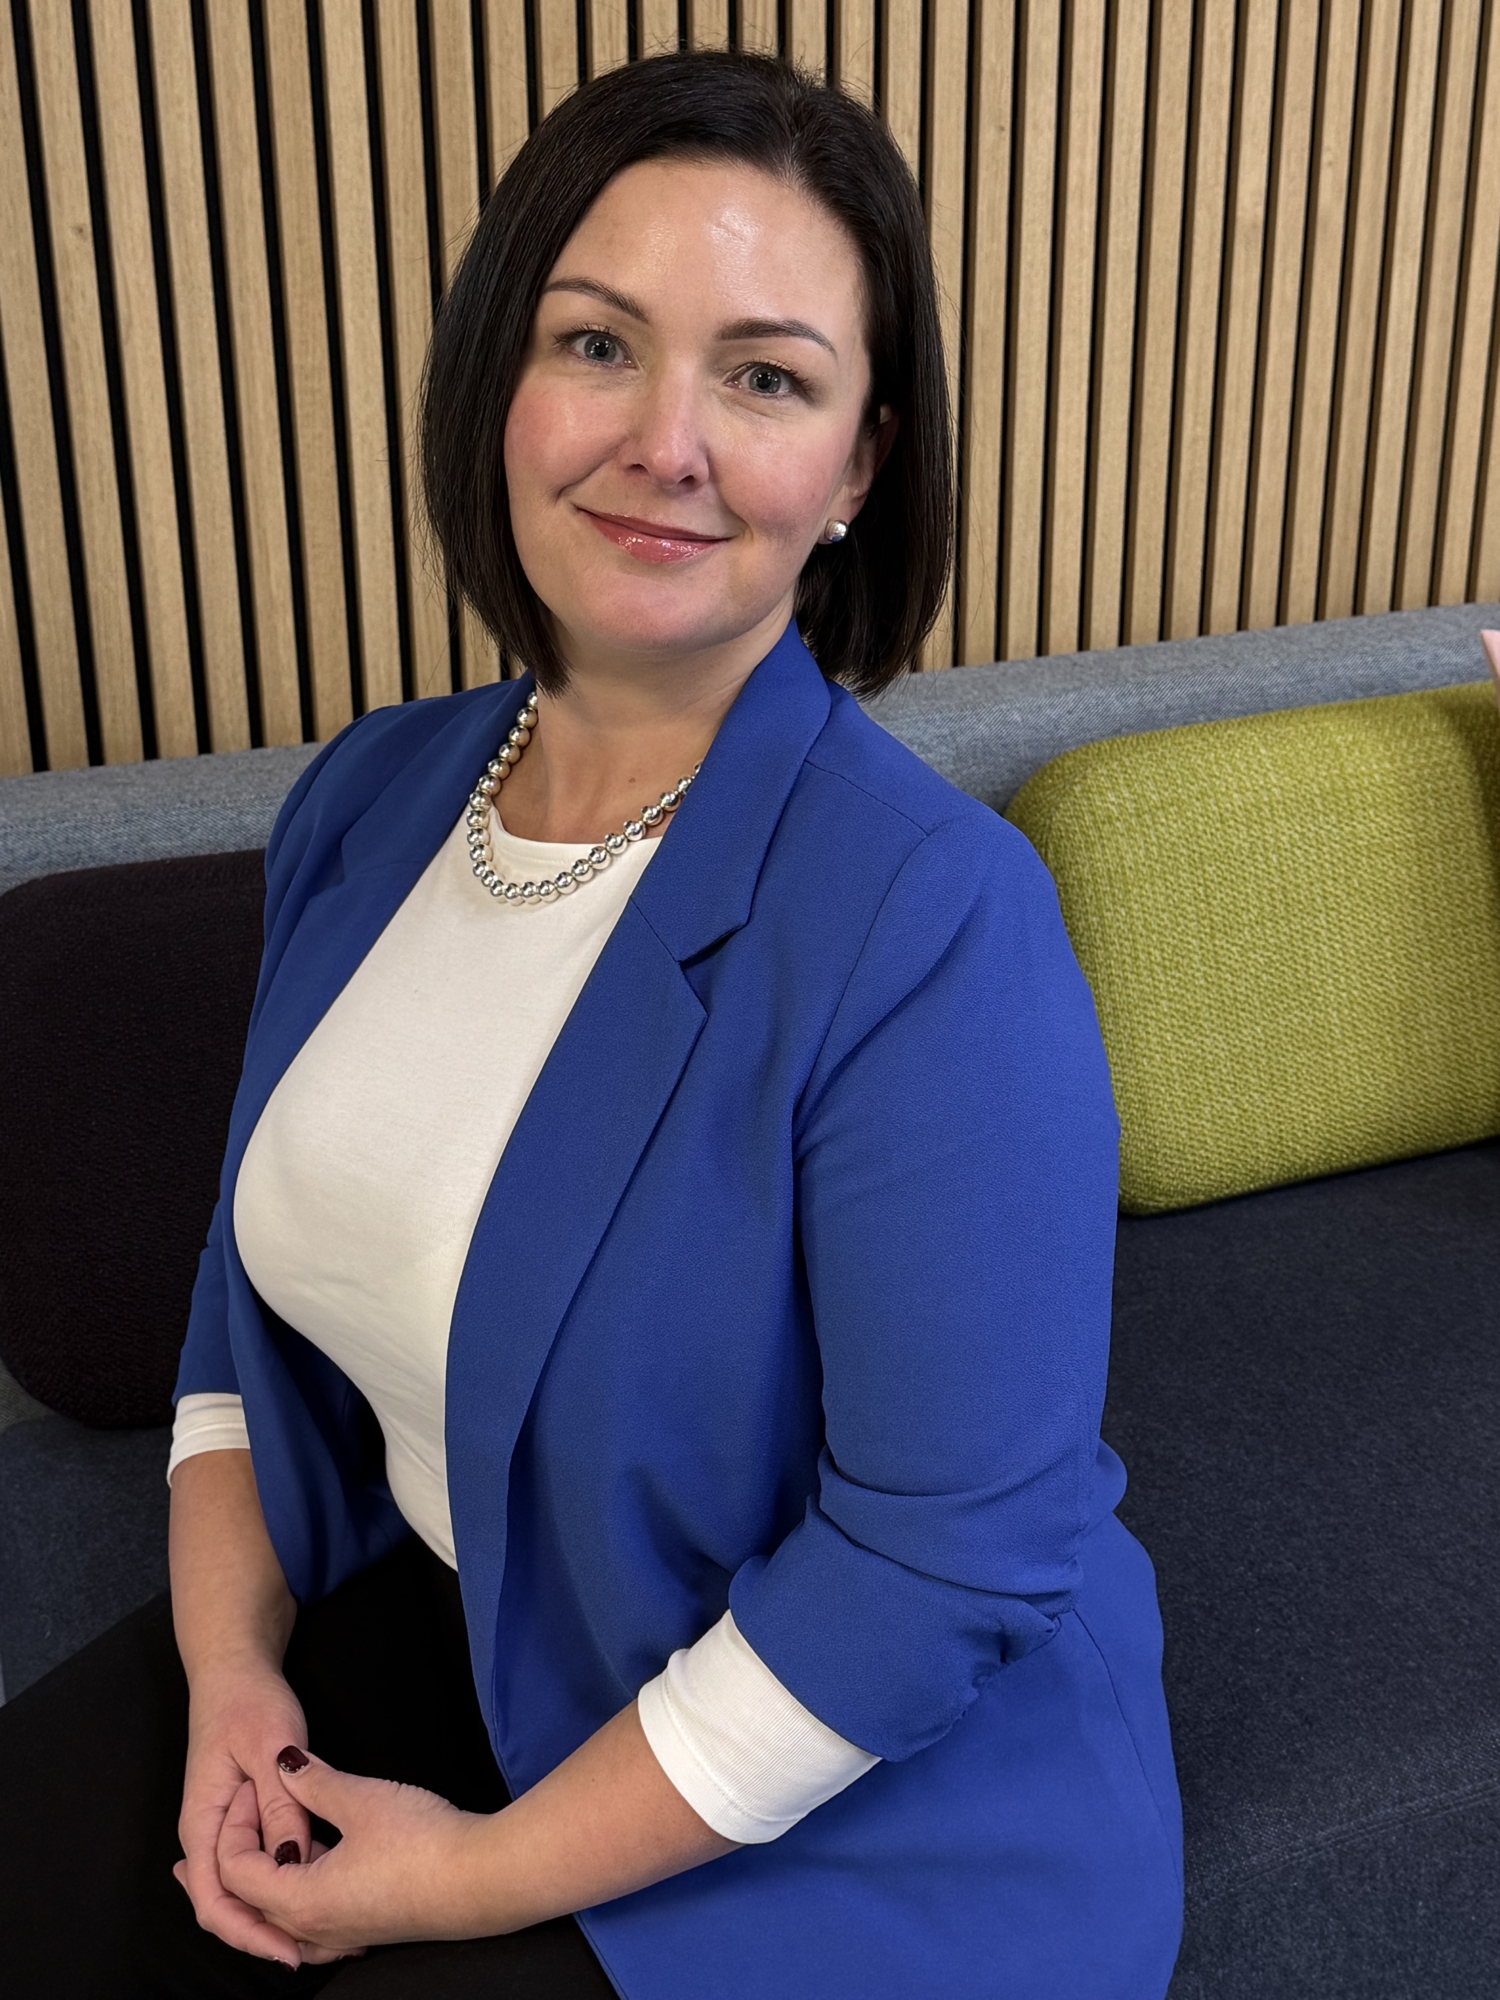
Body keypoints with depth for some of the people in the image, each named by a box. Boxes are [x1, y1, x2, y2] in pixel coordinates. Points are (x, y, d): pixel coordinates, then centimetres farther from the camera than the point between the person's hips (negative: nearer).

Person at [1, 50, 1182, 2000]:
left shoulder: (929, 924, -26)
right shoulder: (369, 798, -2)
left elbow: (949, 1560, -24)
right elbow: (261, 1262, 8)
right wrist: (229, 1657, -5)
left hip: (852, 1786, -5)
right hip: (428, 1611, 6)